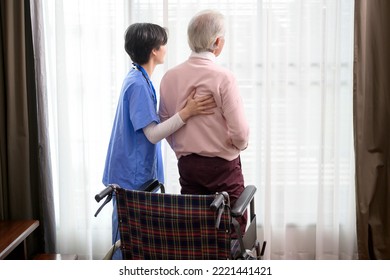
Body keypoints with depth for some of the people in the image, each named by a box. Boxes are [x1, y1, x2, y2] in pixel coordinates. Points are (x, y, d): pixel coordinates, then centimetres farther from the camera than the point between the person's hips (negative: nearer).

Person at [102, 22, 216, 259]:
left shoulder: (137, 79, 10)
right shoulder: (139, 84, -21)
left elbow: (151, 123, 15)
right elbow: (153, 134, -24)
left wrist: (184, 109, 9)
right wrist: (186, 112, -29)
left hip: (134, 173, 10)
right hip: (133, 177, -10)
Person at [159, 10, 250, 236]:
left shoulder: (170, 77, 0)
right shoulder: (222, 77, -15)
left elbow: (165, 124, 9)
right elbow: (240, 132, -17)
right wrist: (241, 145, 4)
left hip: (186, 165, 5)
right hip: (222, 165, -5)